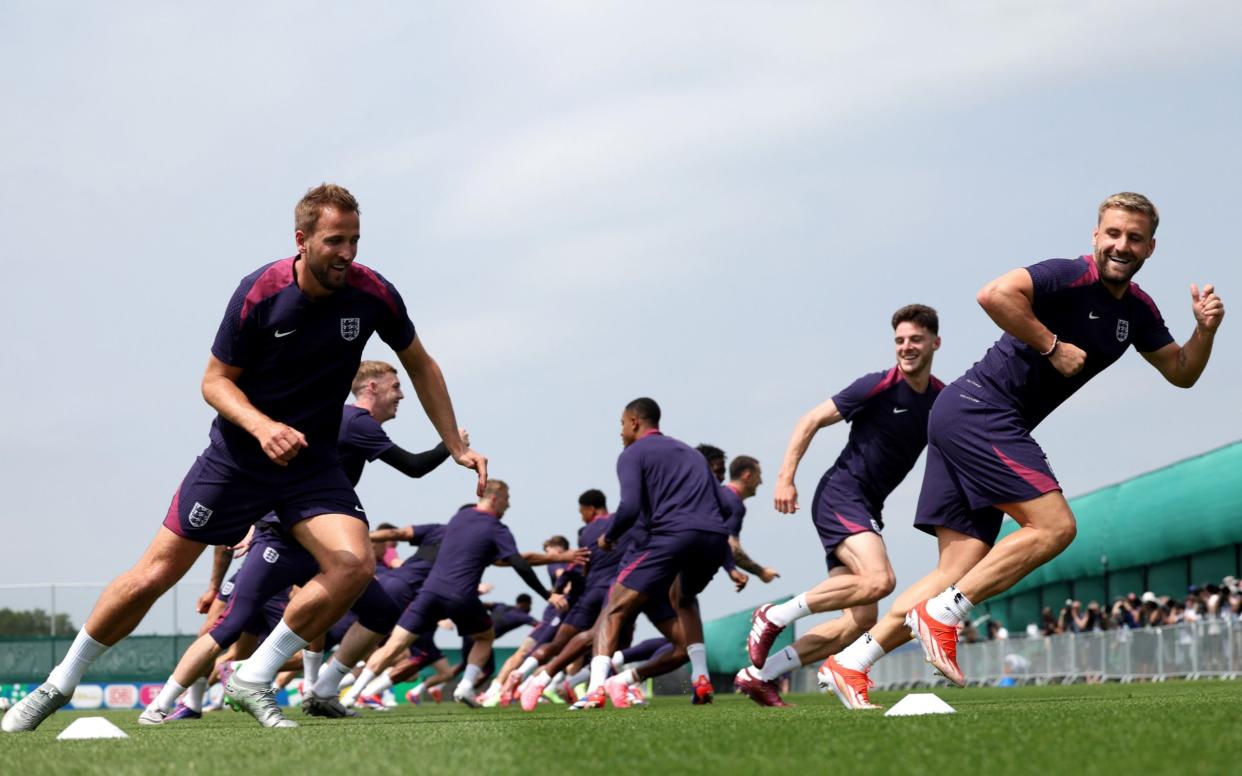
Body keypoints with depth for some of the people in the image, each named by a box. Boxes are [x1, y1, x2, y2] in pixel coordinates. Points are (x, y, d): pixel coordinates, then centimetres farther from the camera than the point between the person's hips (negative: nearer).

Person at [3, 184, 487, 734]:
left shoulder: (372, 294, -11)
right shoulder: (259, 292, -18)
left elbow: (420, 365, 7)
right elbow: (215, 380, -9)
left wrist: (455, 446, 7)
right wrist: (262, 426, -28)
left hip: (310, 462, 2)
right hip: (238, 455, -2)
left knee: (355, 565, -23)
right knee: (155, 573, -2)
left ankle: (253, 679, -7)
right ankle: (58, 686, 18)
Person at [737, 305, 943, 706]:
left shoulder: (941, 399, 7)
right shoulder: (878, 386, -11)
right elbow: (812, 420, -7)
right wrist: (786, 477, -14)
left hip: (866, 508, 8)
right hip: (840, 494, -7)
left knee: (861, 620, -1)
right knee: (878, 579, -30)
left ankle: (759, 674, 3)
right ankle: (774, 617, -16)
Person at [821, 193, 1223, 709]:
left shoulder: (1137, 311, 15)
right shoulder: (1071, 277, -12)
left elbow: (1181, 373, 22)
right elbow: (995, 295, -28)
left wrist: (1205, 329, 4)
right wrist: (1053, 345, -20)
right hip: (978, 409, -9)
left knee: (961, 571, 1)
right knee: (1054, 525, -17)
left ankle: (849, 664, -1)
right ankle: (940, 615, -14)